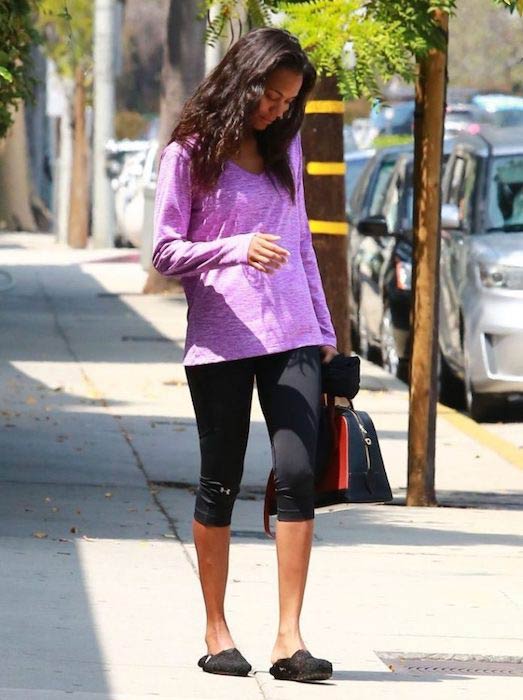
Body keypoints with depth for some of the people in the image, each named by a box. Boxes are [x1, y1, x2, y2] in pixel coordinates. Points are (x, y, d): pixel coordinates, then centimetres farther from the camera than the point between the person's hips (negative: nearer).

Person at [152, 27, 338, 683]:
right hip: (220, 340, -4)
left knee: (298, 474, -10)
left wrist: (323, 328, 20)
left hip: (292, 337, 4)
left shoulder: (285, 149, 14)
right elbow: (165, 251, -5)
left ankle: (289, 638, -12)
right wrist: (236, 249, -20)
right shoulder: (189, 154, -2)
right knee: (220, 484, 4)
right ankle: (216, 632, 15)